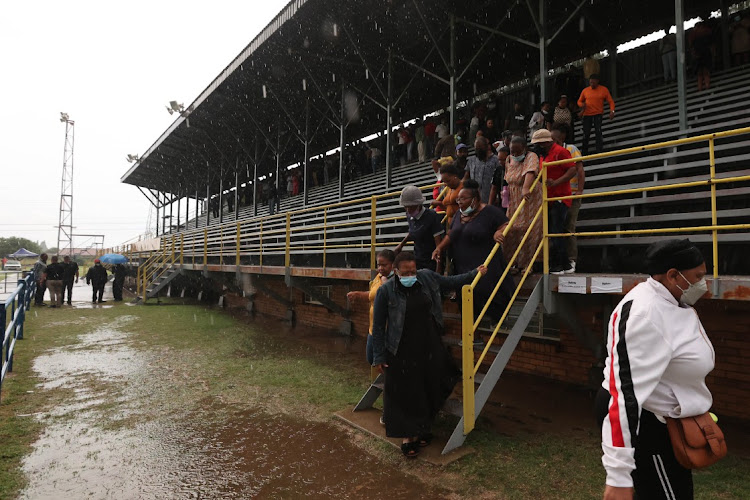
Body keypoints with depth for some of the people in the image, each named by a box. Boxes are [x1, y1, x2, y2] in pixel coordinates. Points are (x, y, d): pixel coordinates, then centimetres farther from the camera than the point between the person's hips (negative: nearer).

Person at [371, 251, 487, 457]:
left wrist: (474, 273, 17)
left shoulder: (427, 278, -3)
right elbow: (378, 326, -9)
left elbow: (450, 282, 16)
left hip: (430, 347, 5)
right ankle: (407, 437, 24)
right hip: (401, 353, -4)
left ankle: (422, 430, 37)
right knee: (404, 394, 5)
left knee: (429, 390, 14)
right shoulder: (386, 291, -15)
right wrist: (379, 357, -7)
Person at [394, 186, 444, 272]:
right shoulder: (409, 216, 5)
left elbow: (439, 244, -17)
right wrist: (401, 245, 35)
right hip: (417, 261, 6)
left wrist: (438, 270, -22)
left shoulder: (432, 217, -15)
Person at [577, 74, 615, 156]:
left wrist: (612, 111, -17)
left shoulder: (604, 90, 2)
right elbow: (579, 101, 18)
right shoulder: (585, 90, 6)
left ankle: (600, 151, -15)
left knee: (598, 132, -15)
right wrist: (582, 105, -7)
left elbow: (611, 101, 1)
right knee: (586, 133, 1)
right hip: (587, 115, 2)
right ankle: (584, 153, 12)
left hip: (598, 114, -2)